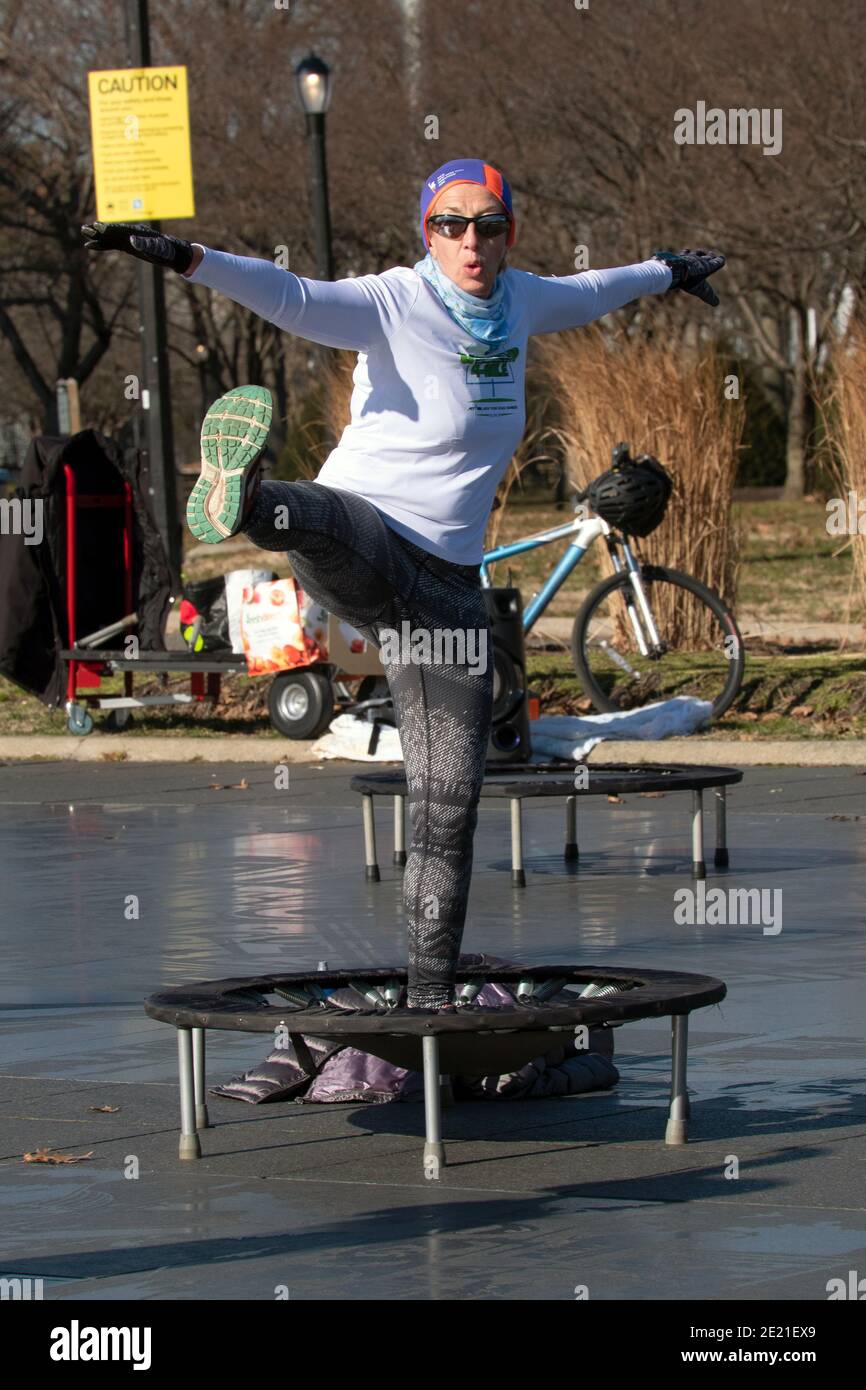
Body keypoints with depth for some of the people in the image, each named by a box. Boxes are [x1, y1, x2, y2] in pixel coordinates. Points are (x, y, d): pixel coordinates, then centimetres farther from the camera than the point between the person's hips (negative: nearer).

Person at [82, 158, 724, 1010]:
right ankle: (245, 505, -78)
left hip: (445, 584, 5)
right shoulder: (395, 303, -10)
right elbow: (291, 297, -27)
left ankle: (431, 991, 9)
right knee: (334, 522, -44)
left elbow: (586, 294, 32)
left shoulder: (519, 302, 9)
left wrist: (666, 273, 50)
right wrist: (188, 259, -44)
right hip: (357, 546, -5)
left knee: (449, 802, 2)